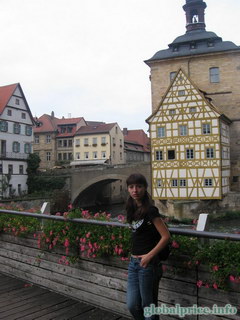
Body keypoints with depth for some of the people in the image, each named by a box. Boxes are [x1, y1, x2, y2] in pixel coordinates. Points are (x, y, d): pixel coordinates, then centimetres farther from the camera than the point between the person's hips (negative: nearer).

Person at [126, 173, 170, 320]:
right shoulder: (133, 208, 6)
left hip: (148, 263, -7)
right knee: (132, 305, 12)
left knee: (148, 306, 8)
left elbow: (166, 236, -18)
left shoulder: (150, 210, -16)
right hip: (134, 262, 7)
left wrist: (149, 256, -17)